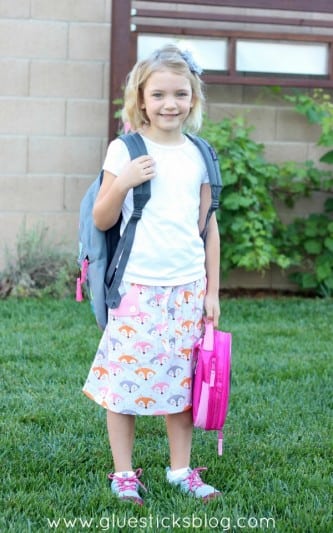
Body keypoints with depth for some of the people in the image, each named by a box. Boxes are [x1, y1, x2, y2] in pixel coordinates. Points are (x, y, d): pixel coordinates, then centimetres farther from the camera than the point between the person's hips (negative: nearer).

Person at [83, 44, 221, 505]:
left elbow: (208, 226, 11)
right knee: (124, 378, 1)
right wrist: (123, 182, -18)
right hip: (137, 285, -3)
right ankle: (123, 474, 16)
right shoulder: (125, 150, -3)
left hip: (188, 287, 3)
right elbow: (101, 221, -1)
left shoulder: (199, 155, 7)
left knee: (181, 379, 10)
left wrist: (212, 290, 10)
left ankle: (181, 470, 23)